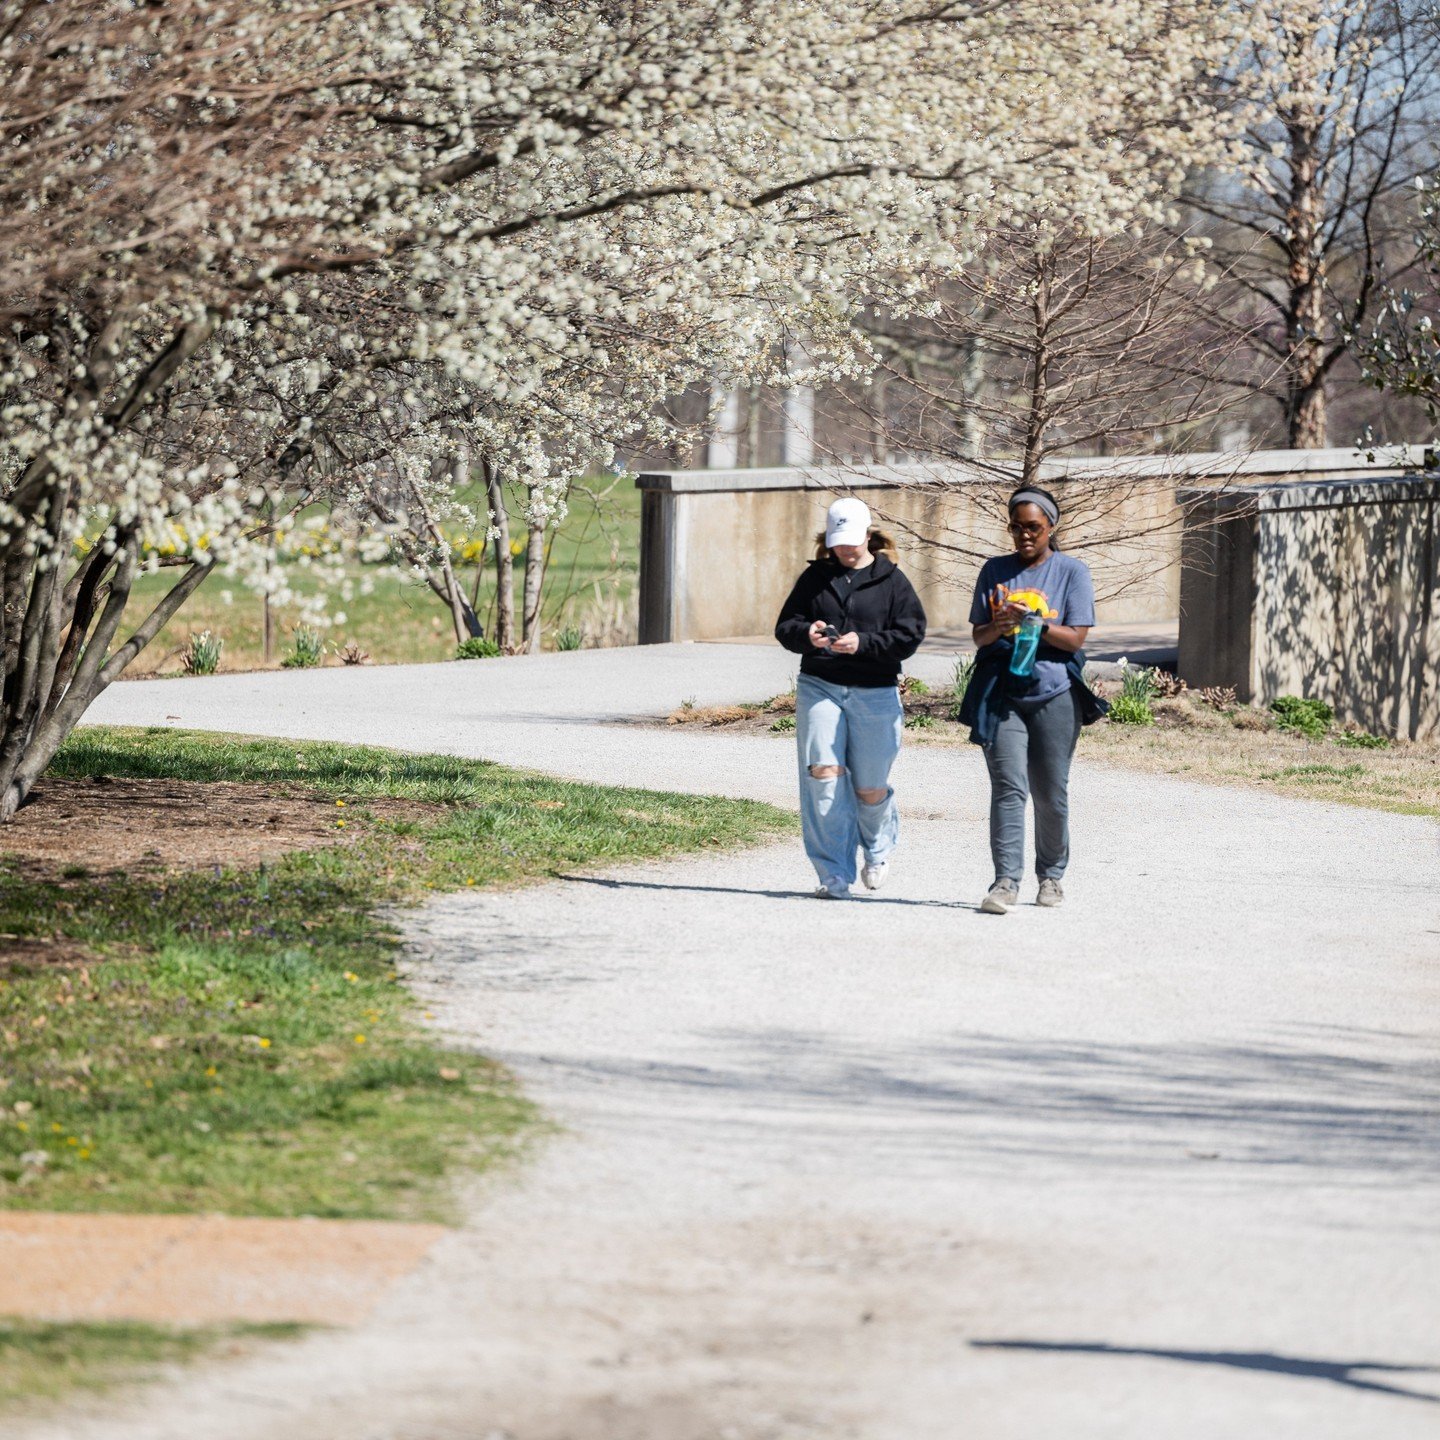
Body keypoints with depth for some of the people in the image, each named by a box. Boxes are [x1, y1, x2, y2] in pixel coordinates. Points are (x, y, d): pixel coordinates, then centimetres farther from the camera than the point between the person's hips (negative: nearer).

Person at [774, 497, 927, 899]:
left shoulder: (891, 580, 2)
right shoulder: (815, 577, 10)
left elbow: (909, 635, -5)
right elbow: (785, 627, 8)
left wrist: (863, 643, -20)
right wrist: (807, 635, -15)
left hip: (874, 694, -1)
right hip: (819, 687, 1)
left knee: (869, 789, 4)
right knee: (824, 774, -13)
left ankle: (877, 848, 39)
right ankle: (834, 875, -8)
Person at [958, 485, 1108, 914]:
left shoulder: (1072, 572, 3)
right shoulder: (995, 571, 11)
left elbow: (1075, 638, -4)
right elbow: (978, 635, 9)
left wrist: (1033, 622, -18)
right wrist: (1000, 625, -13)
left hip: (1054, 695, -1)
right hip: (1002, 693, 1)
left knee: (1051, 793, 6)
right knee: (1008, 787, -11)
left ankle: (1051, 876, 23)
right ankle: (1006, 881, -17)